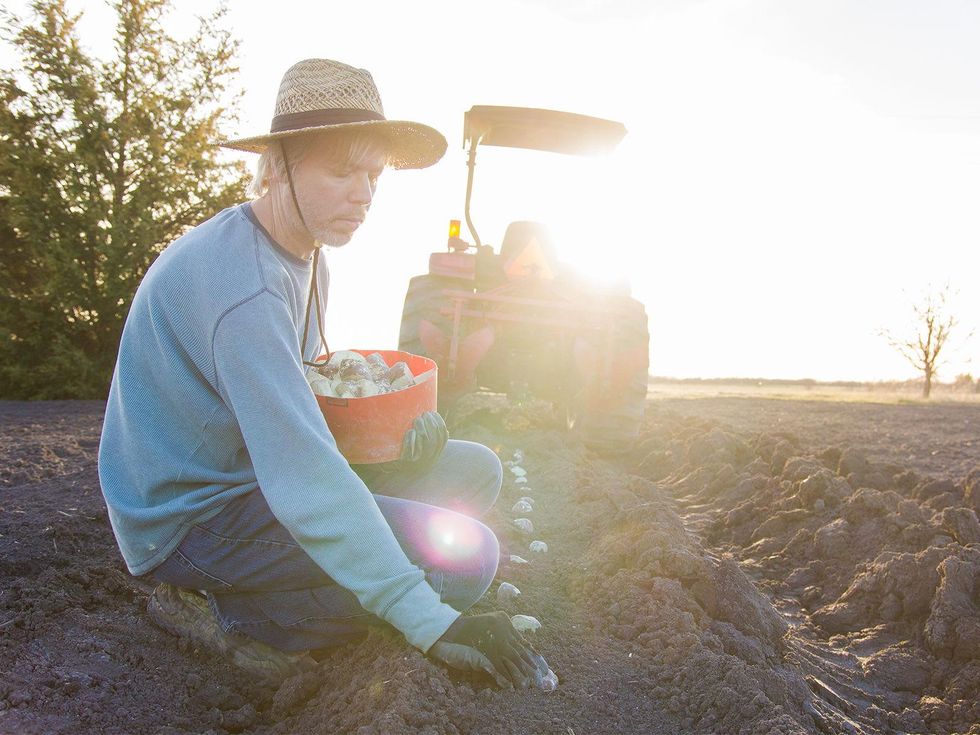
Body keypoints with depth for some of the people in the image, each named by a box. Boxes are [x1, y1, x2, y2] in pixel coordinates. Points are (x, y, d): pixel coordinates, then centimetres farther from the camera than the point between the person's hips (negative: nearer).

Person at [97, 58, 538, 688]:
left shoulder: (308, 256, 6)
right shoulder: (238, 282, -27)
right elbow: (304, 480, -34)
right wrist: (430, 623, -36)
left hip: (254, 475, 10)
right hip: (191, 517, -10)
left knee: (474, 470, 6)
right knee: (465, 553, -21)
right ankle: (228, 614, -8)